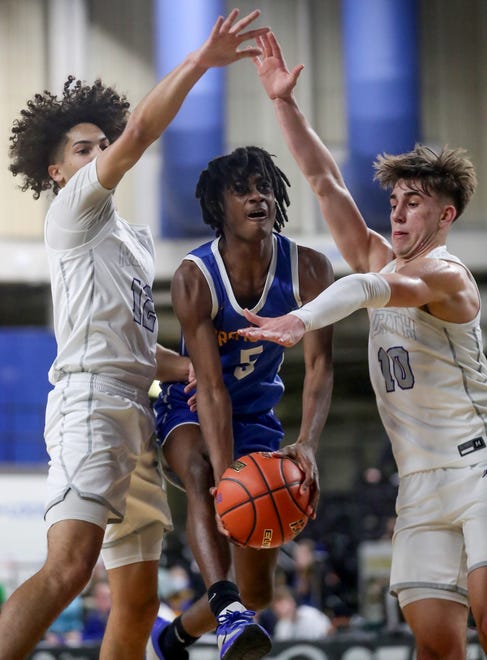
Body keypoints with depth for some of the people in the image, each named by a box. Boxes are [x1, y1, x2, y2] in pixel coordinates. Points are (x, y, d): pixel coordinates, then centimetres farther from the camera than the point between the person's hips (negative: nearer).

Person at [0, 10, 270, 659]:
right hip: (90, 398, -9)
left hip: (132, 411, 9)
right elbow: (140, 132, -11)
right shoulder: (75, 208, 5)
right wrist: (200, 62, -11)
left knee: (137, 600, 4)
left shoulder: (131, 238, 30)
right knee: (70, 565, -28)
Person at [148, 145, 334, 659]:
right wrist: (225, 473, -43)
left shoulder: (309, 269, -16)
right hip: (189, 412, -3)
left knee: (257, 589, 4)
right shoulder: (194, 278, -23)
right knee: (200, 473, -42)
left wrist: (307, 444, -43)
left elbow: (319, 365, -25)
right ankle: (229, 616, -55)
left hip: (256, 419, 3)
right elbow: (210, 386, -30)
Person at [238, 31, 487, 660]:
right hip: (419, 485, 6)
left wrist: (303, 320, -45)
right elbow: (326, 181, 11)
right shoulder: (378, 261, 14)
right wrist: (284, 103, 3)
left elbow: (373, 289, -28)